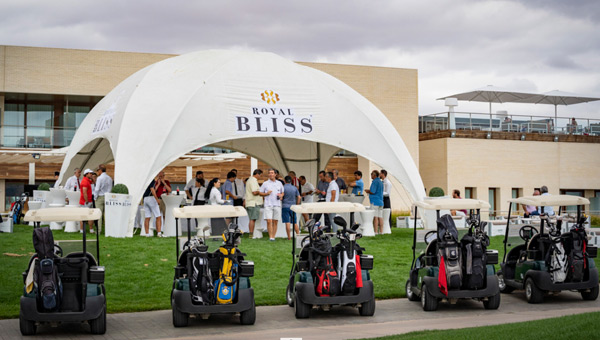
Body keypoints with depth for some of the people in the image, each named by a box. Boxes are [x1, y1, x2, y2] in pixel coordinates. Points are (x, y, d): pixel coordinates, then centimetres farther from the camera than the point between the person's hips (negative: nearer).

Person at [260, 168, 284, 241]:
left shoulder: (279, 183, 13)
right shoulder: (265, 183, 8)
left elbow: (283, 193, 21)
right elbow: (260, 193, 10)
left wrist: (281, 195, -1)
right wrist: (266, 193, -9)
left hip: (277, 204, 2)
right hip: (268, 204, -2)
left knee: (275, 222, 3)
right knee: (269, 221, -12)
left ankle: (273, 236, 8)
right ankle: (270, 236, -11)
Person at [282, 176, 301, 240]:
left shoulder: (283, 188, -6)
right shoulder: (295, 188, 5)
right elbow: (299, 197, 6)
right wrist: (297, 204, 16)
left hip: (285, 206, -3)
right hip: (293, 207, 3)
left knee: (287, 222, -2)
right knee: (295, 222, 11)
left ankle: (289, 237, -2)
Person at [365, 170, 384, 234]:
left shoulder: (375, 182, -11)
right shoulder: (380, 182, 17)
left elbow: (373, 192, -16)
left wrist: (368, 191, 3)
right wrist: (369, 191, 22)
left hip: (375, 201, -9)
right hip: (380, 201, 9)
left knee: (375, 217, -8)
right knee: (380, 217, 6)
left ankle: (375, 231, -10)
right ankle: (381, 231, 6)